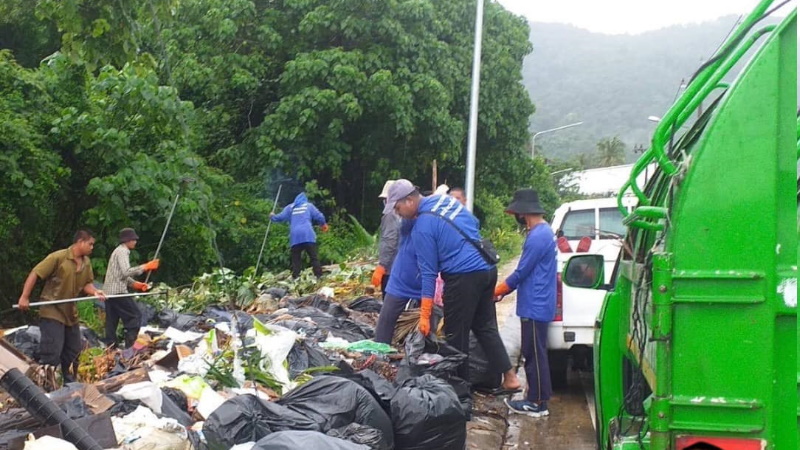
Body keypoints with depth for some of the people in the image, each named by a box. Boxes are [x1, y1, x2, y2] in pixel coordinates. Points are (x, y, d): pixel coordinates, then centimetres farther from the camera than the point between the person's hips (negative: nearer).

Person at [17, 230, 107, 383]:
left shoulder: (86, 263, 5)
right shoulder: (58, 257, -16)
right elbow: (35, 274, -15)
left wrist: (95, 291, -12)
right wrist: (24, 297, -18)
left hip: (71, 313, 8)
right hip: (52, 312, -8)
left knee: (74, 353, 15)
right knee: (52, 353, -11)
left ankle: (69, 385, 29)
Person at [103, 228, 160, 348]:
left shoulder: (119, 251, 22)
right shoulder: (123, 251, -10)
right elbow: (126, 272, -23)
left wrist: (135, 284, 15)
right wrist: (145, 267, -19)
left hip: (109, 292, 10)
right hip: (118, 291, -10)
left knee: (112, 320, 10)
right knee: (135, 315, -5)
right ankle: (131, 346, -8)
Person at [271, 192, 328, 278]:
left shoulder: (290, 207, 17)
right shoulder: (309, 205, 14)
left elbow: (280, 218, 13)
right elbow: (319, 216, 7)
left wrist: (272, 216, 35)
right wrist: (323, 225, 28)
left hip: (295, 237, 2)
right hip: (308, 236, -2)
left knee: (296, 260, 5)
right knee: (314, 257, -2)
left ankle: (295, 278, -3)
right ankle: (319, 276, -10)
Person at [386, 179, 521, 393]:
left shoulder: (423, 227, -13)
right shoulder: (446, 199, 9)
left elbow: (428, 273, -12)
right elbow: (475, 223, 24)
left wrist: (424, 316, -8)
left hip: (464, 277, -8)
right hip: (487, 269, 9)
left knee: (456, 335, 5)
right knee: (486, 327, 16)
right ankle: (509, 376, 13)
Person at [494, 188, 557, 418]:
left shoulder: (537, 237, -20)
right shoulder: (544, 231, 13)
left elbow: (521, 273, -17)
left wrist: (494, 292, -5)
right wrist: (503, 291, 17)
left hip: (535, 307, -10)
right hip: (538, 304, 10)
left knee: (535, 354, -2)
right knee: (534, 353, 15)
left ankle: (537, 403, 6)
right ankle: (537, 397, 22)